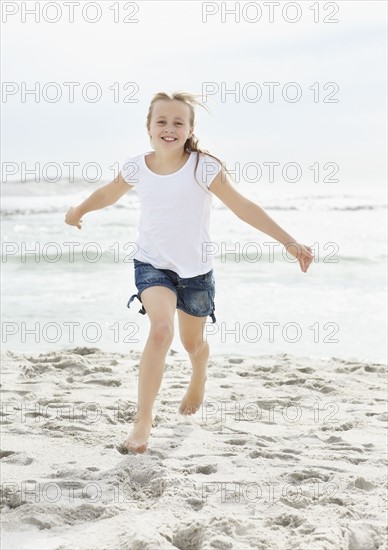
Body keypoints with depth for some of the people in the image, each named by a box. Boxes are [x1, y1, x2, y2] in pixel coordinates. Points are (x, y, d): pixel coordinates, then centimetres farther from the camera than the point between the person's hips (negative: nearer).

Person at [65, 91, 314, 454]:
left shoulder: (204, 168, -16)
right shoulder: (137, 168, -7)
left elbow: (244, 208, -14)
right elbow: (108, 194, 15)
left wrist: (289, 242, -18)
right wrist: (80, 209, 3)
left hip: (195, 268, 0)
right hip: (152, 264, 0)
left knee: (193, 342, 17)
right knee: (161, 329, -26)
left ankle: (198, 378, 56)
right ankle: (143, 422, -21)